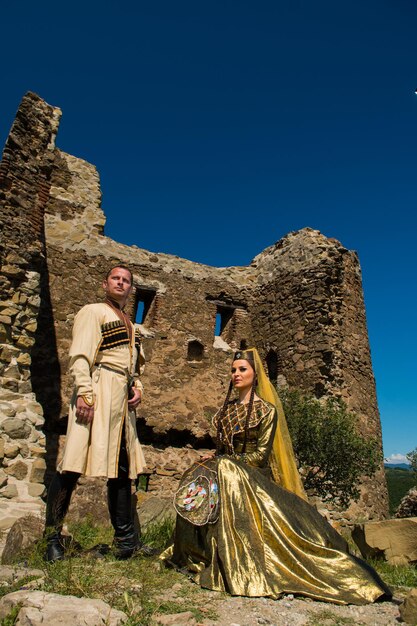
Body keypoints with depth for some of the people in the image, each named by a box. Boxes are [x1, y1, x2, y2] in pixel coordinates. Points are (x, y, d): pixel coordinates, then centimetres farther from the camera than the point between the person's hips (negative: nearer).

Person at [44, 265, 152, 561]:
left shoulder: (129, 324, 26)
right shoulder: (93, 312, 4)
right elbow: (80, 355, -9)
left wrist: (138, 387, 8)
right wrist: (84, 392, -21)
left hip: (122, 398, 8)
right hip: (98, 391, -7)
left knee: (122, 467, 8)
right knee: (74, 464, -8)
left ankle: (126, 540, 15)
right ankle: (53, 536, 7)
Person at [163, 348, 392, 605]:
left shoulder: (267, 409, -3)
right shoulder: (227, 408, 15)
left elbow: (260, 454, -9)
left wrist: (227, 463, -13)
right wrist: (213, 459, -5)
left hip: (253, 476, -5)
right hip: (225, 471, 5)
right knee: (195, 495, -24)